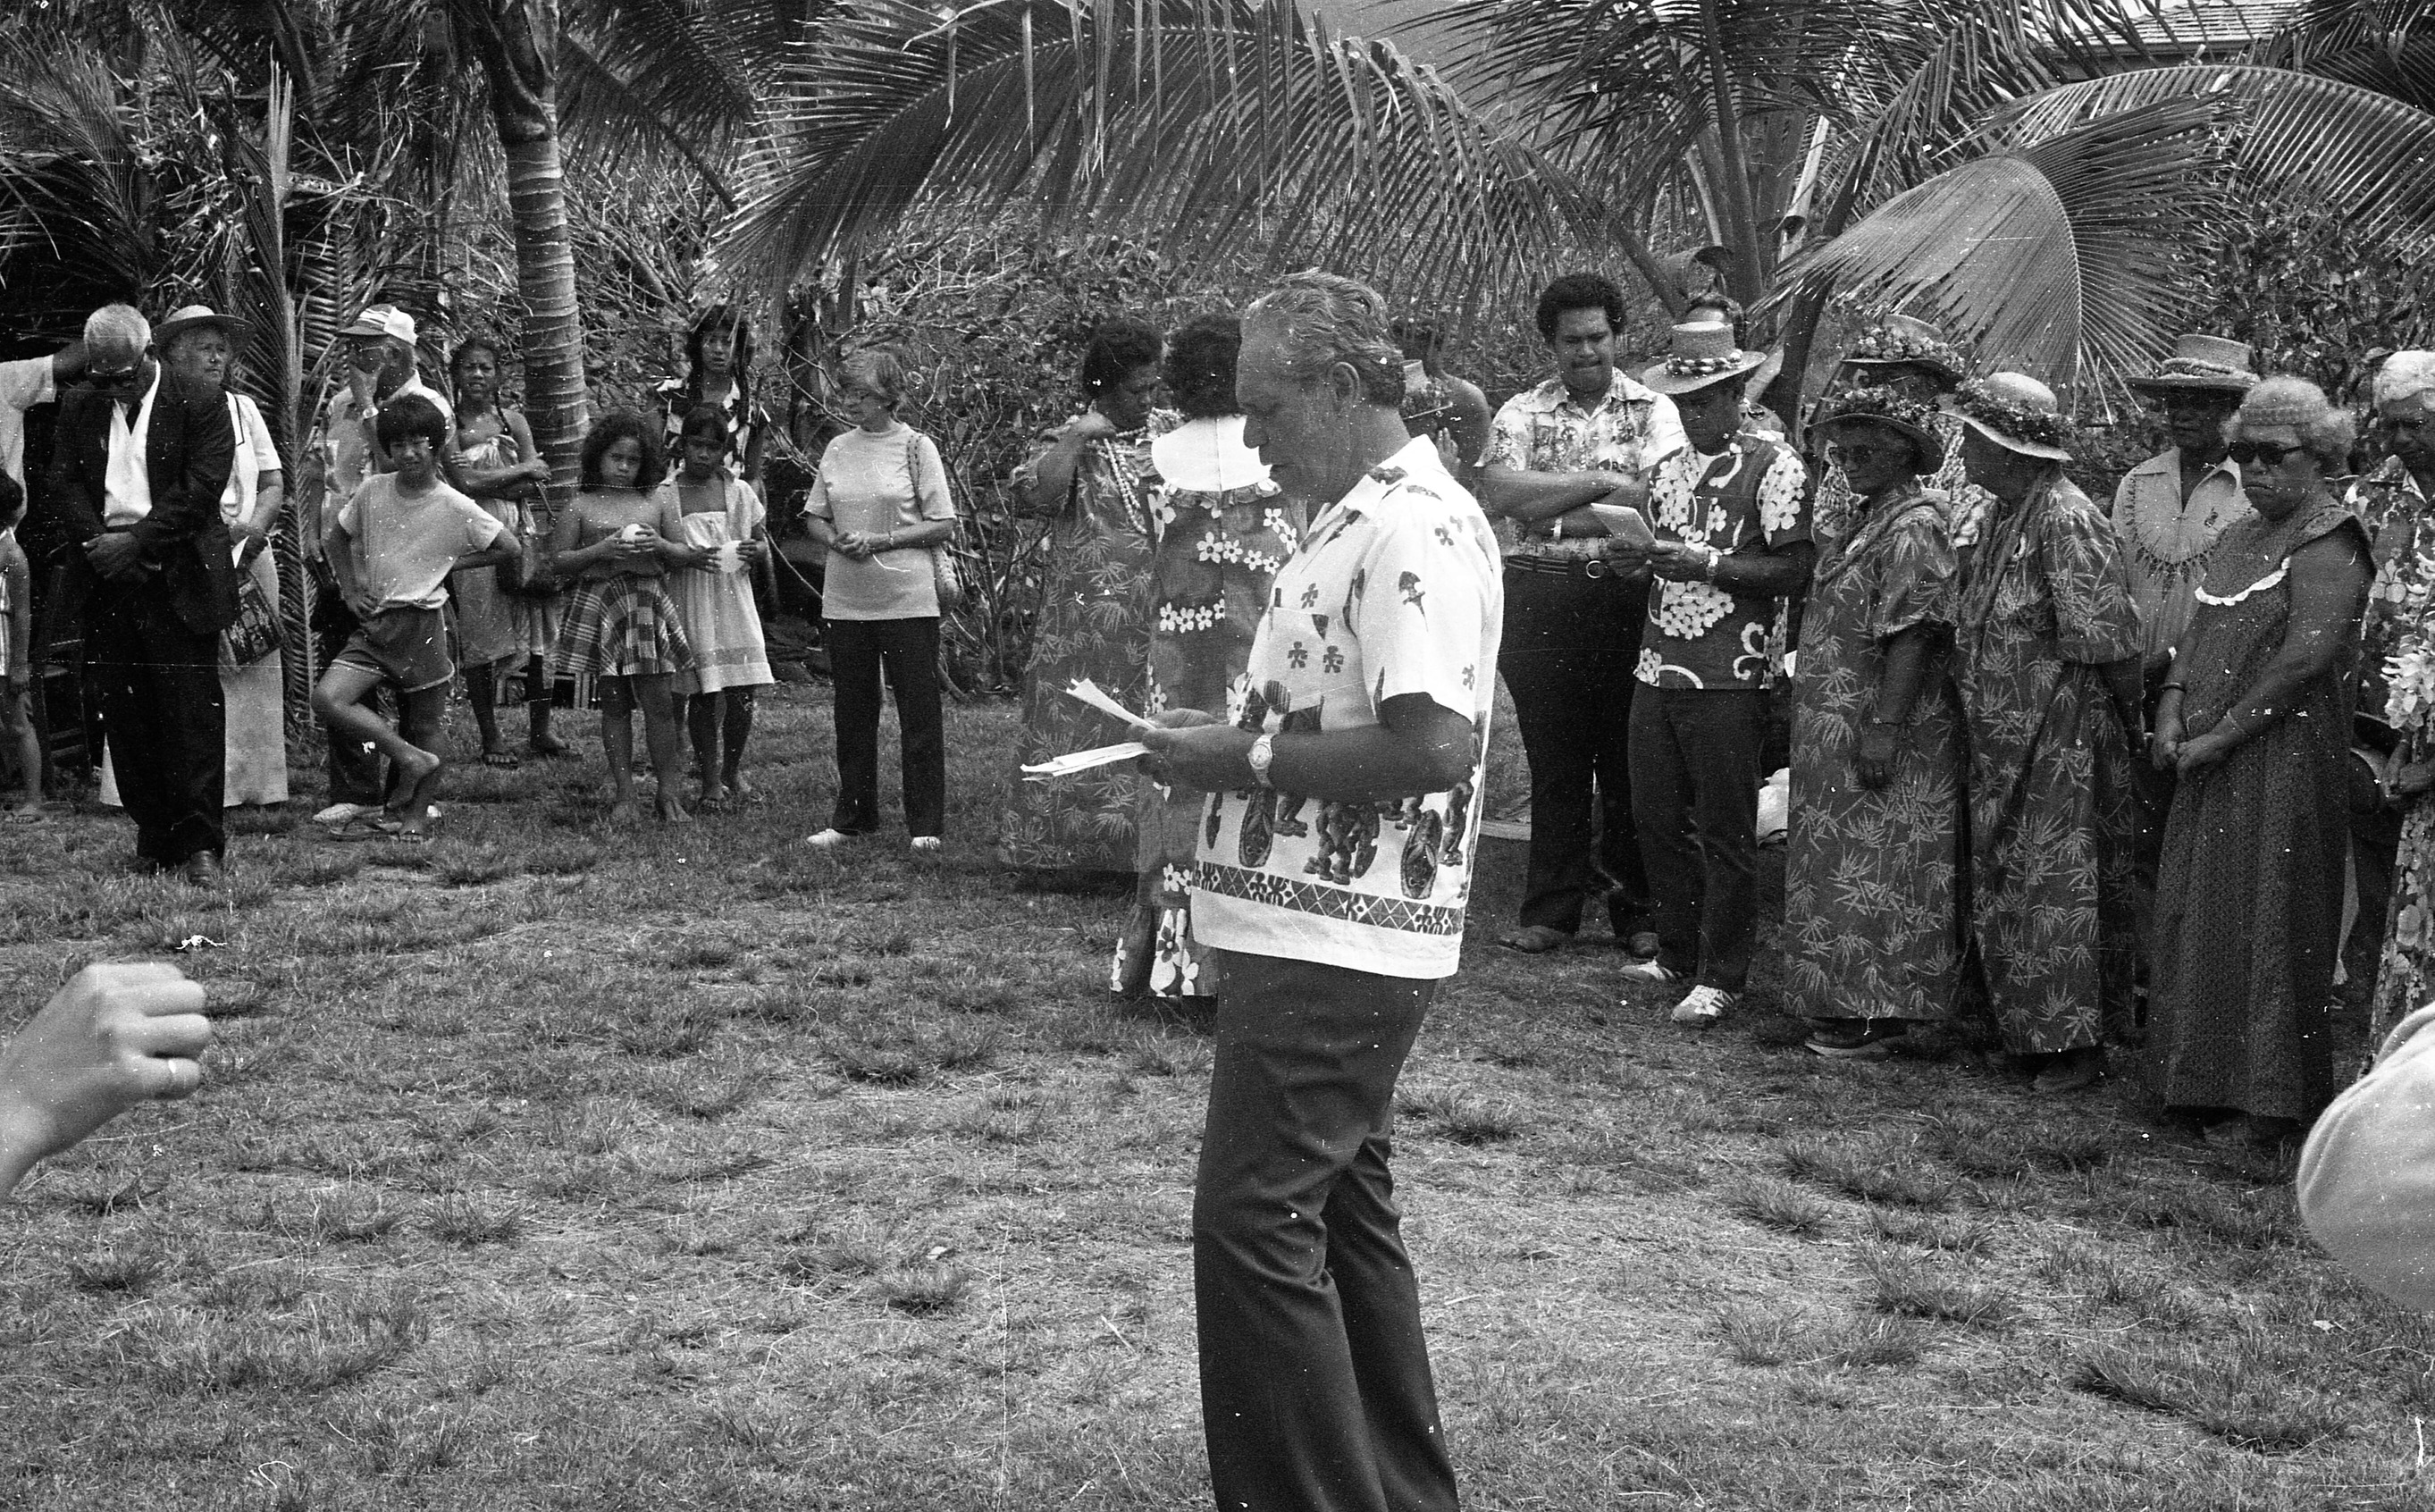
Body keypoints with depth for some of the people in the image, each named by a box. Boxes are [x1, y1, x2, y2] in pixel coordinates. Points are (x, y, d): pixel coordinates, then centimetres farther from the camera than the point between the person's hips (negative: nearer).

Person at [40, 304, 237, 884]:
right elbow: (62, 485, 8)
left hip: (177, 582, -4)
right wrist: (96, 539, -10)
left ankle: (199, 844, -3)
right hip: (105, 579, 5)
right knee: (125, 716, 6)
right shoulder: (79, 406, 13)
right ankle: (154, 838, 13)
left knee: (192, 713, -6)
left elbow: (200, 488, -10)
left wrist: (136, 542, -14)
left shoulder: (200, 404, -2)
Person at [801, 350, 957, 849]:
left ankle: (927, 824, 6)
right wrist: (838, 541, -7)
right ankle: (852, 817, 20)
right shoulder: (838, 449, 8)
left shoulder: (915, 447, -4)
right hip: (846, 600, 4)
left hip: (908, 601, -4)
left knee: (919, 713, -1)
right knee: (852, 710, 10)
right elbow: (815, 518, 15)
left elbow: (943, 527, -6)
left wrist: (879, 541, -15)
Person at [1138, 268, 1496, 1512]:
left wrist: (1243, 760, -19)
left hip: (1335, 943, -11)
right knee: (1340, 1209, 18)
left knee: (1253, 1223, -8)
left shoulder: (1415, 529, -18)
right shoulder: (1360, 519, 14)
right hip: (1313, 931, 11)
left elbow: (1432, 748, -27)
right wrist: (1232, 732, 8)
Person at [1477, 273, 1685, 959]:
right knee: (1553, 761, 6)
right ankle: (1551, 910, 13)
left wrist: (1556, 519, -10)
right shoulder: (1521, 413, 9)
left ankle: (1637, 910, 13)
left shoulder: (1653, 410, 5)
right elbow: (1500, 492, -9)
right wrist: (1598, 481, -11)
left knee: (1628, 760, 4)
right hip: (1538, 601, 1)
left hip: (1626, 598, -1)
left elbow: (1655, 503, -9)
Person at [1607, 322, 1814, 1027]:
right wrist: (1635, 557, 0)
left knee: (1725, 830, 0)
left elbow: (1794, 570, -10)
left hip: (1729, 677, -6)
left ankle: (1721, 976, 8)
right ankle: (1676, 952, 25)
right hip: (1659, 668, 7)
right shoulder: (1668, 468, 15)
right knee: (1657, 817, 11)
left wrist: (1707, 564, -18)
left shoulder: (1775, 466, -5)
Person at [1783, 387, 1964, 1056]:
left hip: (1885, 734, -10)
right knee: (1848, 866, 13)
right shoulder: (1872, 519, 15)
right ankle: (1848, 1003, 21)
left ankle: (1877, 1013, 3)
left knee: (1875, 868, -4)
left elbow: (1912, 637, -22)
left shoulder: (1913, 528, -15)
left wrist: (1884, 729, -25)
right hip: (1842, 728, 10)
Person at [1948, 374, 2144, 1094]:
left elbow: (2110, 641, -18)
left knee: (2057, 885, -3)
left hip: (2062, 737, -9)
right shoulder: (2003, 516, 11)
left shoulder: (2067, 520, -18)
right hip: (2003, 739, 9)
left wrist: (2131, 724, -10)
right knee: (2001, 888, 13)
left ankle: (2076, 1042, 5)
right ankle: (2025, 1032, 23)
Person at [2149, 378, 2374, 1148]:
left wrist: (2222, 733, -18)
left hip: (2285, 754, -8)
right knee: (2200, 908, 11)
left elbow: (2308, 653, -20)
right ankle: (2206, 1076, 22)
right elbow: (2200, 629, 15)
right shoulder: (2240, 536, 15)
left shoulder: (2329, 540, -11)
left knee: (2267, 918, -3)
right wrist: (2173, 708, -2)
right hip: (2214, 761, 8)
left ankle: (2272, 1099, 6)